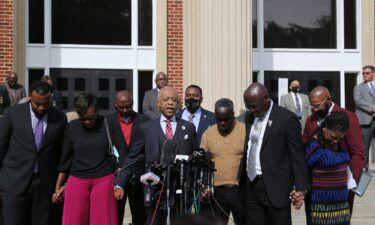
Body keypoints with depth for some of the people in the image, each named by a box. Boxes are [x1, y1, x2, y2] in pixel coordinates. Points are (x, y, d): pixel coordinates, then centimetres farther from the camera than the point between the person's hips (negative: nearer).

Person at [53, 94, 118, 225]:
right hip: (77, 181, 2)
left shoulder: (107, 124, -3)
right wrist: (58, 187, 12)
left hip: (104, 181, -1)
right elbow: (65, 159, 10)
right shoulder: (72, 127, 2)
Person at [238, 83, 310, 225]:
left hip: (275, 188, -6)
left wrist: (301, 187, -12)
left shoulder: (287, 119, -9)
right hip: (251, 186, 6)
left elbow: (297, 156, -9)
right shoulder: (249, 116, 10)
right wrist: (241, 180, 11)